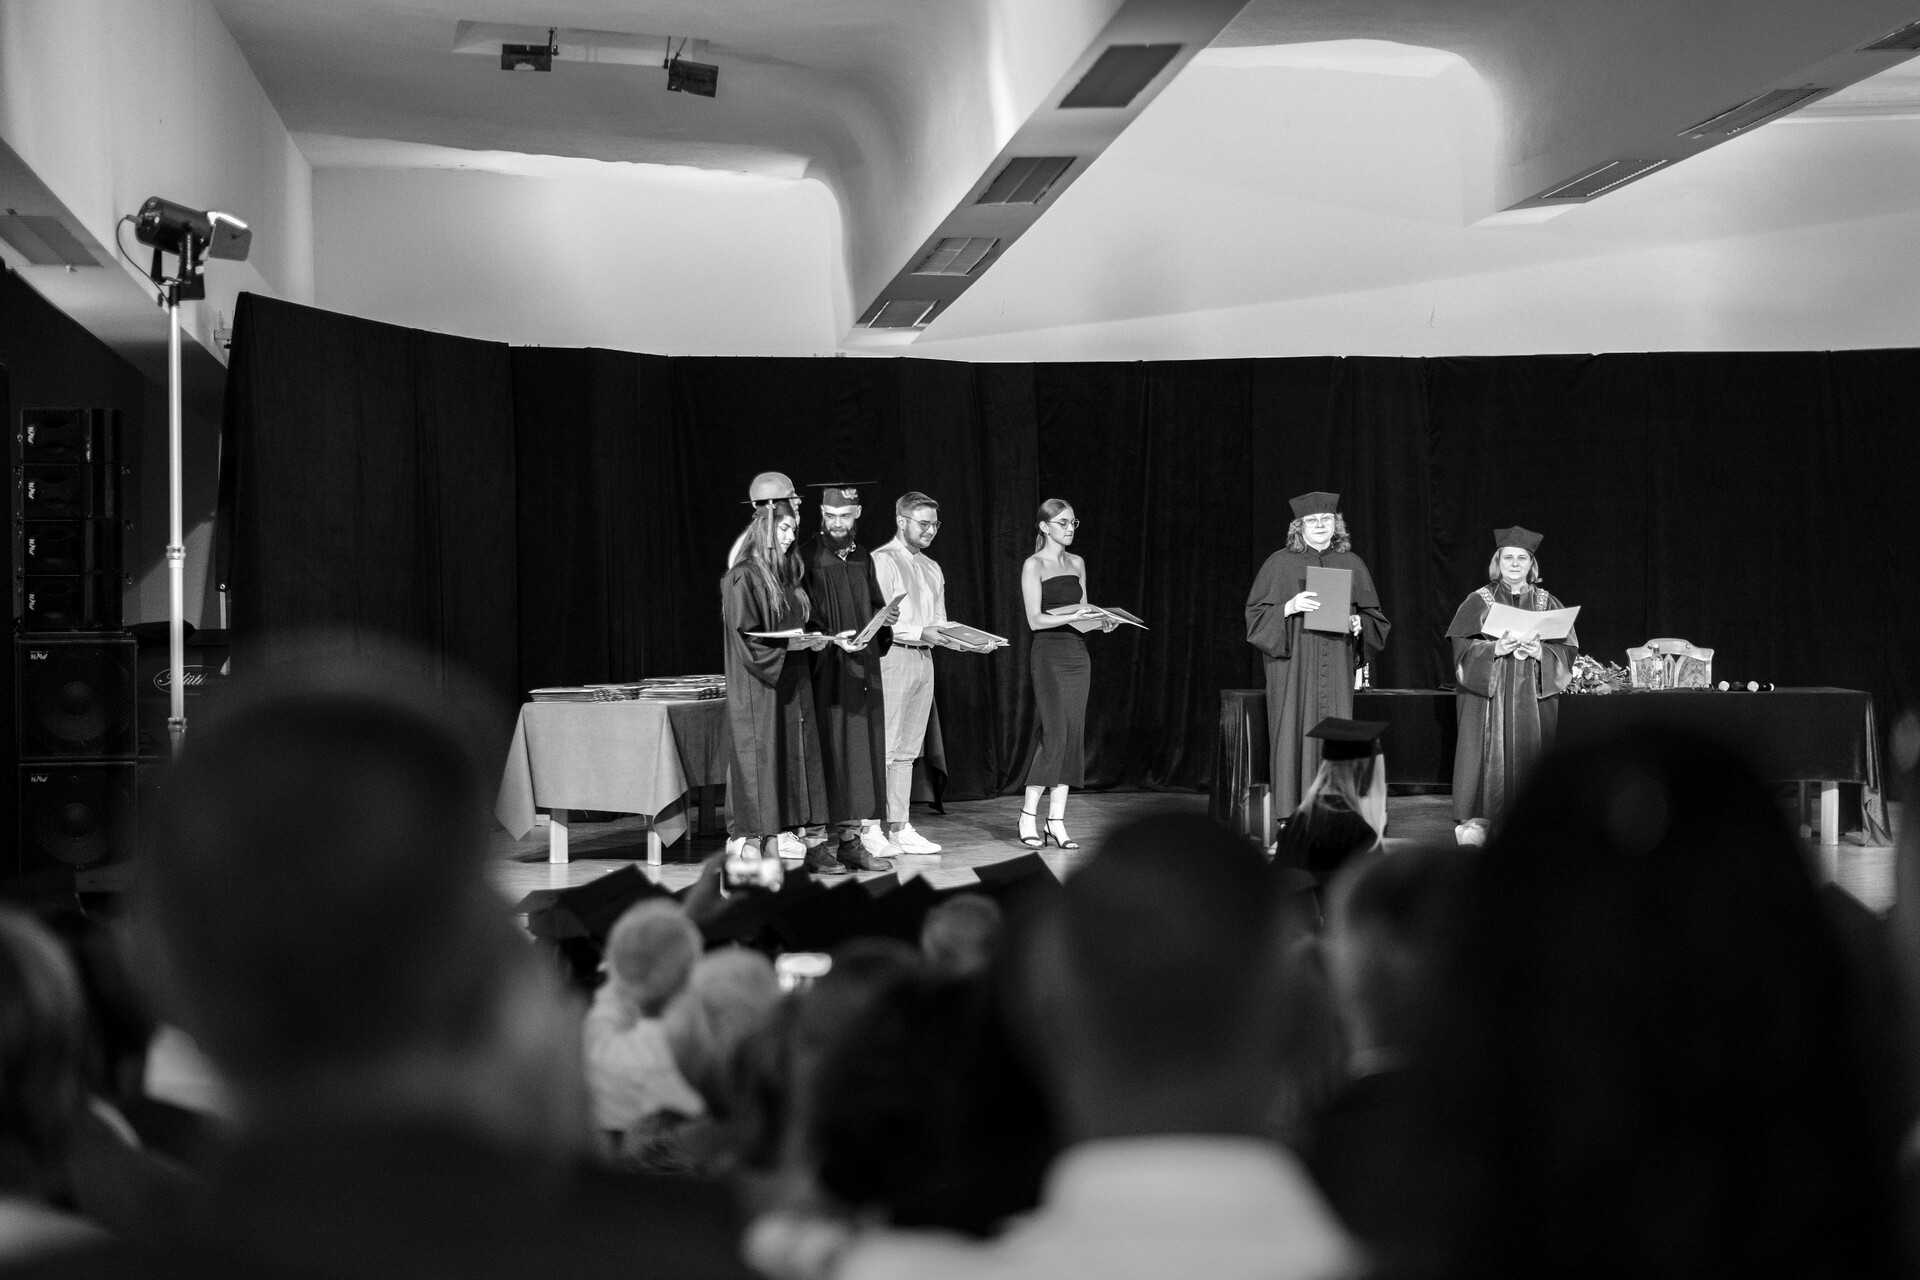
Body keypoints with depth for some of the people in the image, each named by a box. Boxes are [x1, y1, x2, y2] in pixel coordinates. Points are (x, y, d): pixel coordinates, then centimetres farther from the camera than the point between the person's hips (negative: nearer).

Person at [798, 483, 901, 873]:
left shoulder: (863, 558, 14)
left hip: (863, 663, 6)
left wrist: (885, 617, -1)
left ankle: (864, 831, 4)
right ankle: (837, 837, -6)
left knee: (866, 749, 3)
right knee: (832, 749, -7)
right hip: (826, 666, -6)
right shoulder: (808, 557, -4)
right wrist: (834, 639, -22)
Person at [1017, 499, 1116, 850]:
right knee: (1054, 732, -13)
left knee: (1074, 735, 2)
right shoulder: (1034, 565, -5)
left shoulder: (1077, 563, 14)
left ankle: (1057, 819, 5)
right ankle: (1029, 815, -2)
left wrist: (1100, 620, -2)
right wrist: (1072, 617, -23)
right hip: (1048, 653, -6)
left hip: (1077, 653, 6)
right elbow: (1035, 620, -11)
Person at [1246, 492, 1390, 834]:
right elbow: (1256, 613, 1)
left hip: (1336, 668, 2)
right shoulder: (1280, 563, 4)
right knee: (1295, 737, -6)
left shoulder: (1352, 564, 12)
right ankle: (1291, 817, -3)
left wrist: (1358, 623, -5)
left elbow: (1374, 616, 17)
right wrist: (1290, 607, -15)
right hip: (1292, 667, -2)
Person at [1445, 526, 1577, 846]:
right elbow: (1463, 646, -3)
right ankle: (1476, 822, -5)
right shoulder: (1479, 601, 5)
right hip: (1488, 693, -2)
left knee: (1528, 754, -3)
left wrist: (1541, 652, -13)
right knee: (1490, 754, -8)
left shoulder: (1547, 603, 11)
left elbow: (1567, 648, 6)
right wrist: (1495, 649, -19)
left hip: (1534, 696, 2)